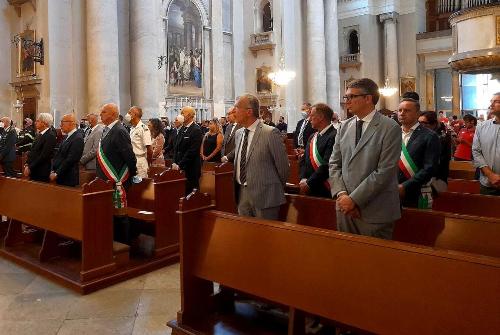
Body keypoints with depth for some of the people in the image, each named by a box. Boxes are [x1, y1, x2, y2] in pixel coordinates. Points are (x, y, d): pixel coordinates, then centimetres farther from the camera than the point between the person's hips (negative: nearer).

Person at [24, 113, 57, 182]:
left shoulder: (50, 136, -16)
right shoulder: (40, 134, 11)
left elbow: (44, 156, -20)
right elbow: (32, 151, 16)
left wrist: (30, 168, -16)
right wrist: (27, 165, 4)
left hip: (41, 173, -8)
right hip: (33, 171, 8)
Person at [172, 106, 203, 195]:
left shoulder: (196, 130, -12)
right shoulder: (182, 129, 13)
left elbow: (192, 151, -17)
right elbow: (177, 147, 16)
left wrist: (180, 165, -15)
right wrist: (175, 163, 3)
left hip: (190, 169, -7)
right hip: (180, 167, 7)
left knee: (191, 193, 0)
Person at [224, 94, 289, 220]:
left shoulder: (270, 133, -14)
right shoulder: (239, 133, 9)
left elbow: (283, 166, -8)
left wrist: (278, 190, 3)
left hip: (264, 195, -6)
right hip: (242, 194, 6)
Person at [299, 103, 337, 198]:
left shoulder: (334, 136, -14)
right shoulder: (312, 137, 13)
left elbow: (327, 165, -20)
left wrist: (309, 183, -14)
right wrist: (303, 179, -2)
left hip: (325, 190, -7)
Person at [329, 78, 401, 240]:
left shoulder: (390, 128, -9)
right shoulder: (345, 126, 8)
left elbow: (384, 172, -15)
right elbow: (334, 164, 9)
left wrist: (354, 199, -15)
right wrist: (341, 194, -6)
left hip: (375, 212, -5)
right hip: (345, 207, 5)